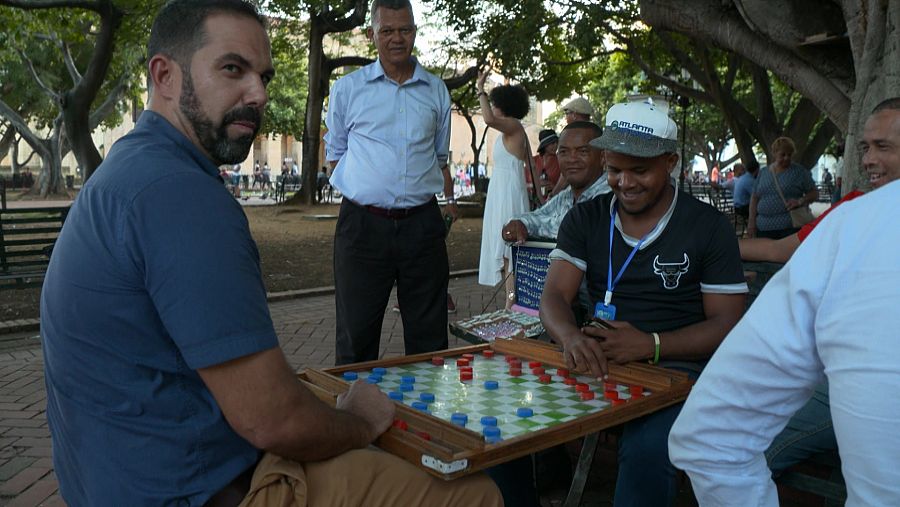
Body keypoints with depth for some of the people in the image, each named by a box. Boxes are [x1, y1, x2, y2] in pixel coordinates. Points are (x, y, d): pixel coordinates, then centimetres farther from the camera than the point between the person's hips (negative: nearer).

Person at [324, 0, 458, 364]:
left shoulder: (436, 91, 12)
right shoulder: (347, 89, 6)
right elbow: (335, 154, 14)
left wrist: (450, 199, 15)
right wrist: (365, 187, 3)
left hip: (423, 222, 2)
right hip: (363, 222, -2)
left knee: (429, 335, 9)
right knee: (356, 336, 4)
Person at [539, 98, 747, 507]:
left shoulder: (708, 227, -1)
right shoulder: (585, 219, 9)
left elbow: (727, 324, -4)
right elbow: (554, 295, -1)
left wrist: (650, 345, -21)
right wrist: (572, 338, -25)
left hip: (674, 369, -3)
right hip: (595, 364, 4)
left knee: (646, 450, -34)